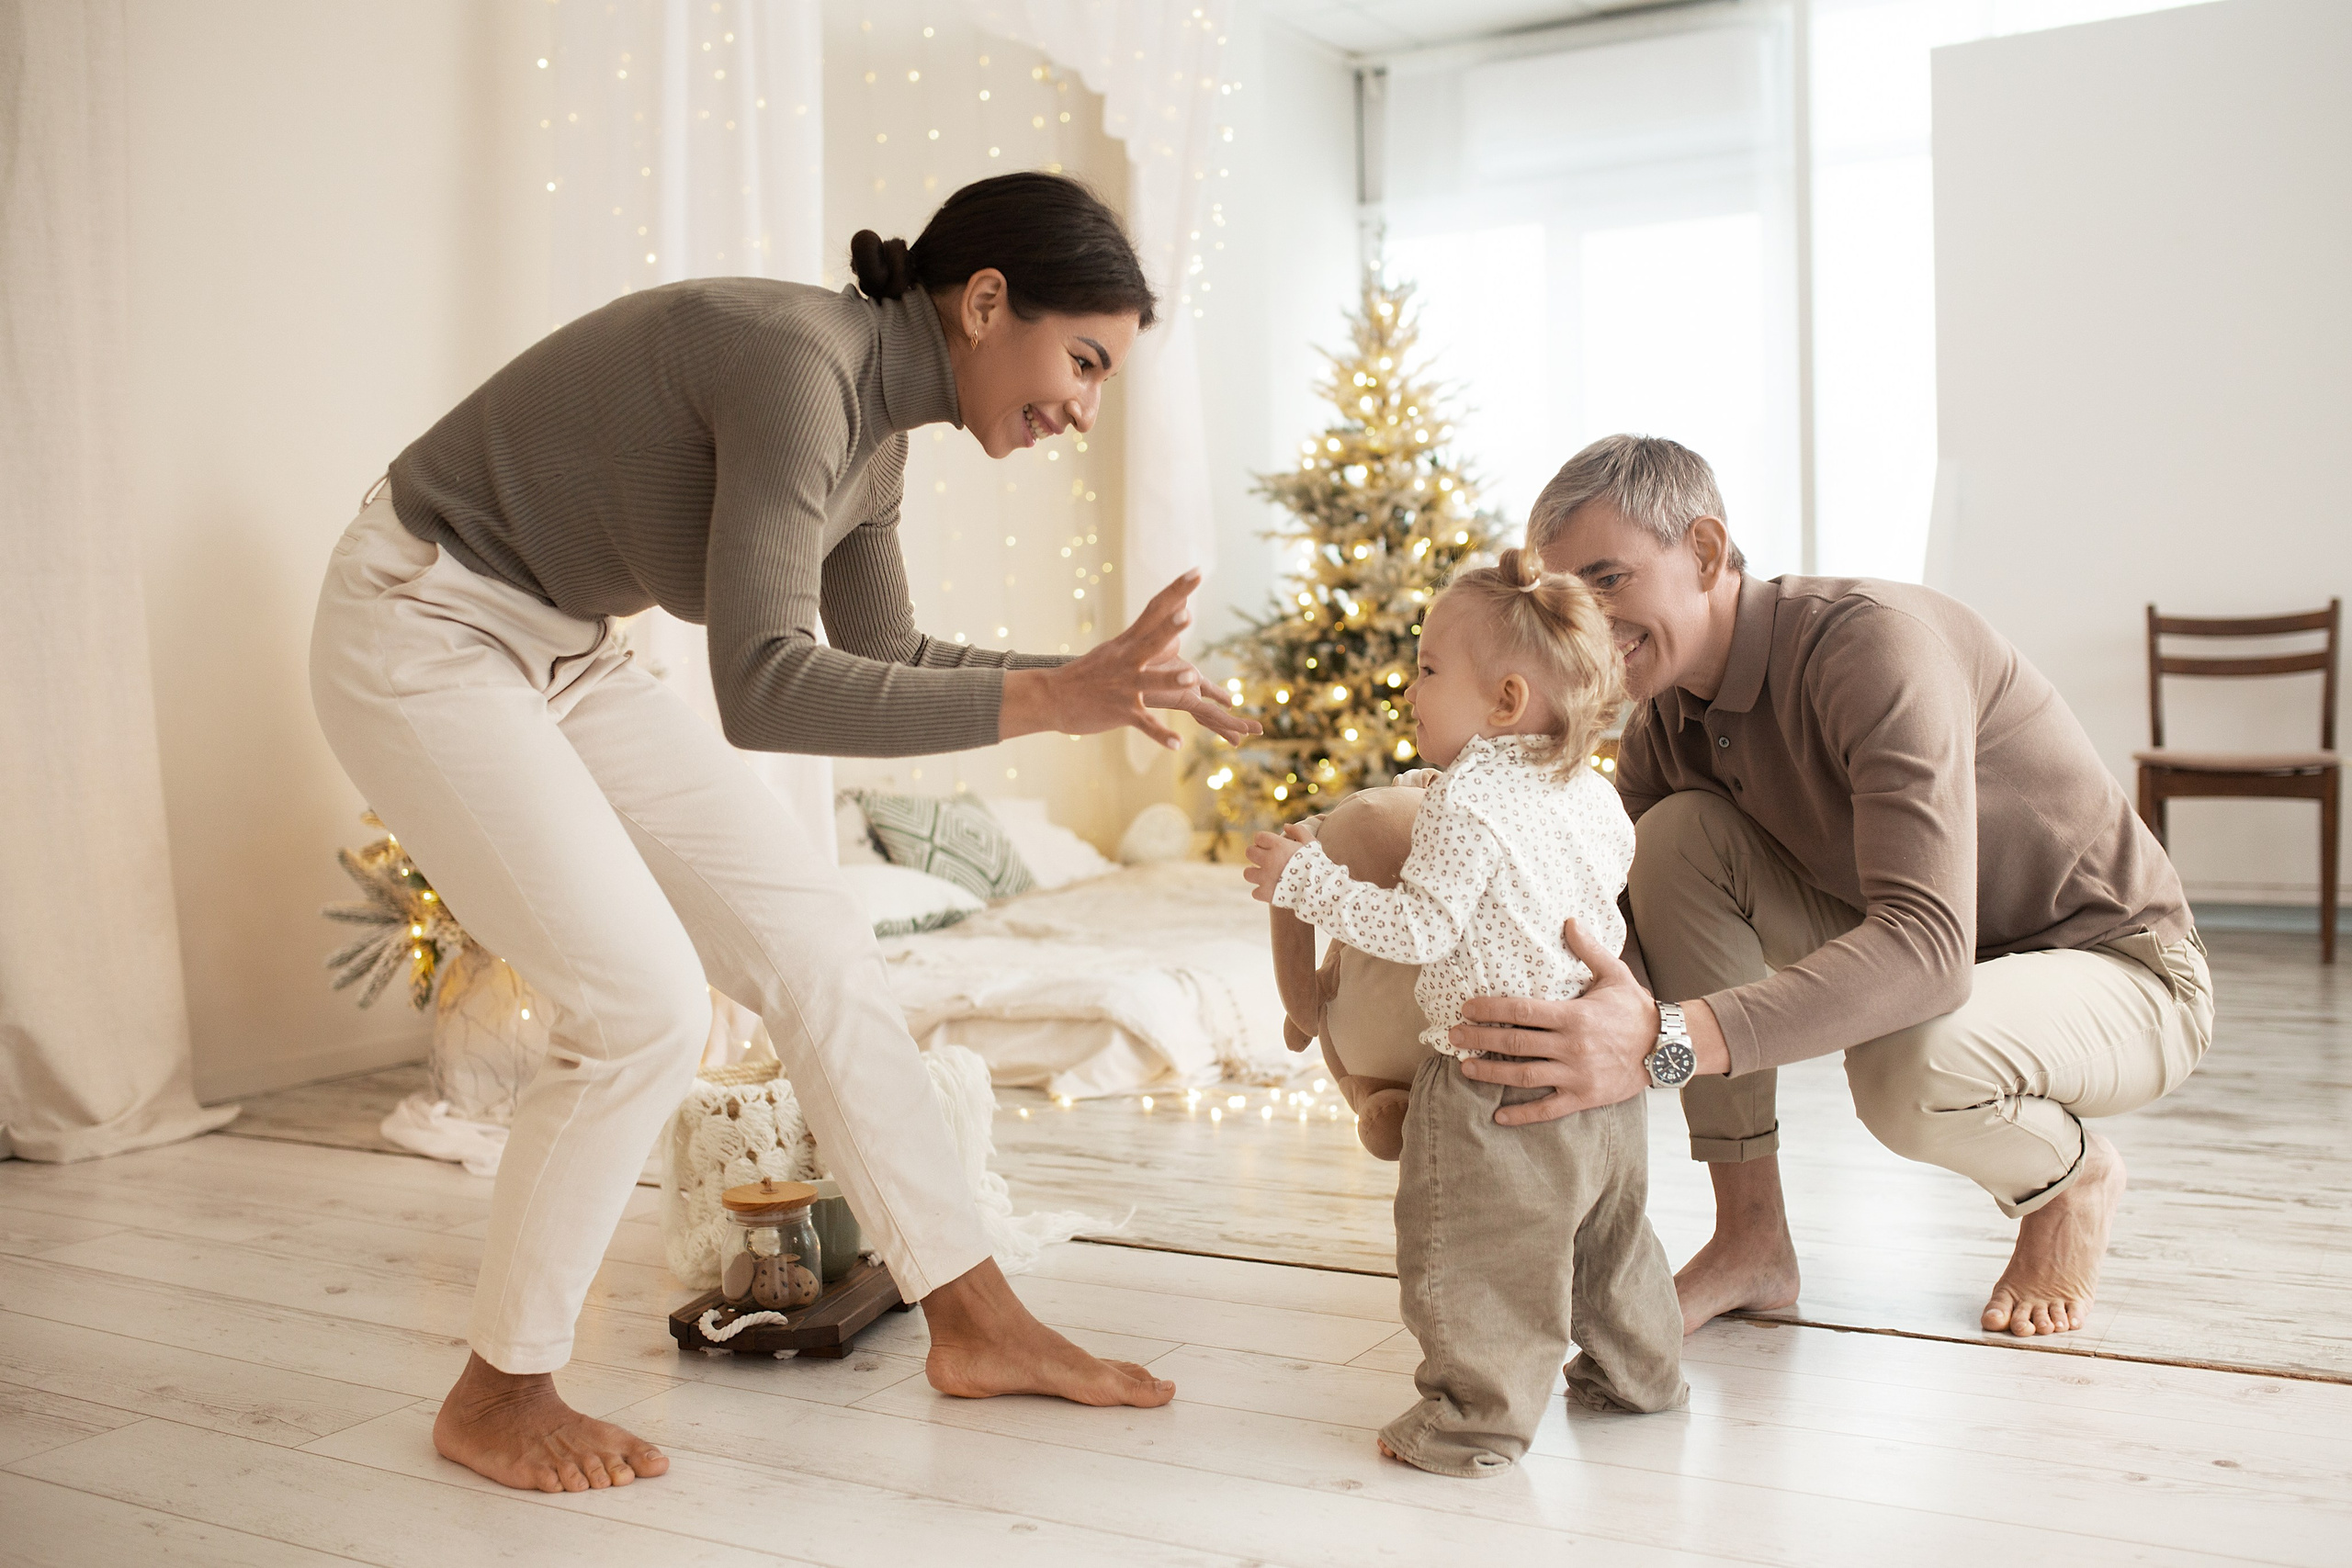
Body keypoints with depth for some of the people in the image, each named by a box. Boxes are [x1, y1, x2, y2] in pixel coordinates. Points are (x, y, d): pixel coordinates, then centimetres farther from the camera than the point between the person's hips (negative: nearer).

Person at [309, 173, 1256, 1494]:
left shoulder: (875, 434, 0)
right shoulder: (799, 360, -28)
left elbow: (883, 662, 13)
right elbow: (765, 689, -36)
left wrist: (1091, 678, 4)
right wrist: (1040, 703, -36)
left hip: (568, 653, 9)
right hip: (422, 639, -9)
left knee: (821, 942, 2)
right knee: (647, 1005, -14)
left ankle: (977, 1322, 12)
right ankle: (498, 1395, 8)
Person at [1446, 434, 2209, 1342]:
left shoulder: (1872, 642, -29)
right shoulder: (1664, 717, -4)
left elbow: (1930, 945, -41)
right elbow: (1611, 920, -4)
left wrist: (1668, 1041, -52)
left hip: (2122, 970, -7)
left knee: (1903, 1064, -38)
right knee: (1683, 835, -13)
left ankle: (2070, 1178, 1)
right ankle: (1751, 1239, -6)